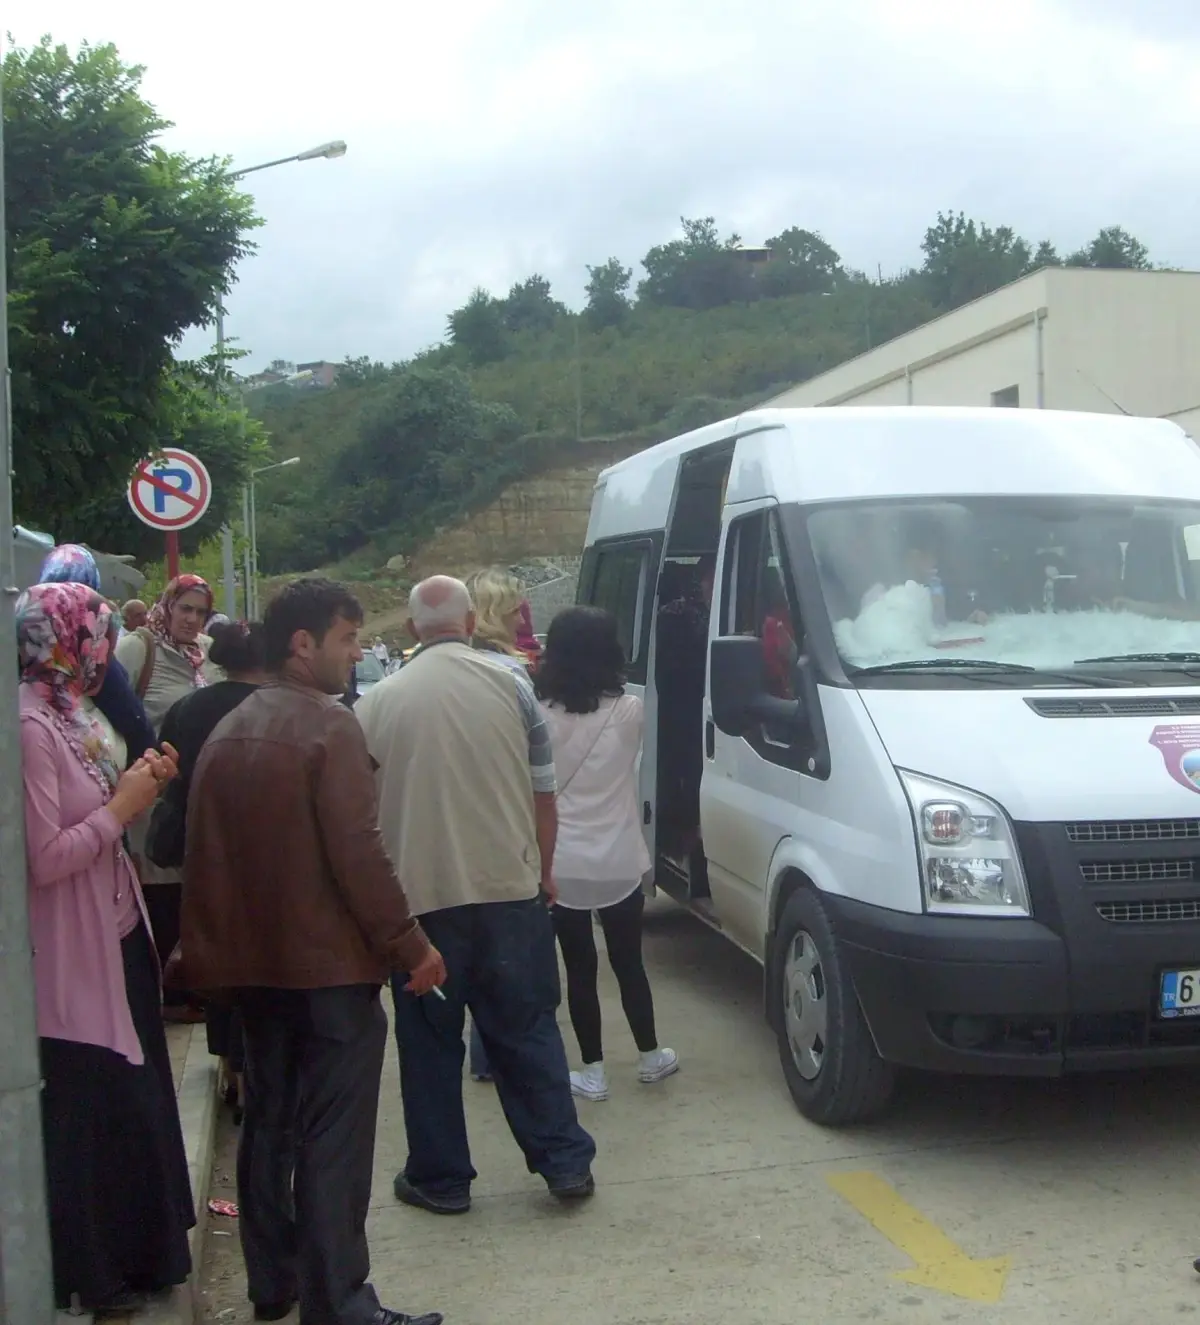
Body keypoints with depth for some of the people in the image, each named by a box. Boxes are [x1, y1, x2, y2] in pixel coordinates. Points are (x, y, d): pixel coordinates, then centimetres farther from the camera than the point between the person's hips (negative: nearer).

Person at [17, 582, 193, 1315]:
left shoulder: (70, 716, 9)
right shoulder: (30, 726, -20)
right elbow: (47, 857, -25)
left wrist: (137, 785, 0)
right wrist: (122, 805, -16)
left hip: (117, 936, 9)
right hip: (74, 957, -9)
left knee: (133, 1100, 20)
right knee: (88, 1114, 6)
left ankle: (136, 1251, 37)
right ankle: (91, 1276, 25)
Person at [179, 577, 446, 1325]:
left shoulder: (227, 733, 9)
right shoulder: (329, 726, -15)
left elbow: (207, 855, 12)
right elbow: (358, 855, -20)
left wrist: (210, 951, 18)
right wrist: (411, 945, -14)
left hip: (254, 963, 8)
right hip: (329, 963, -8)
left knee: (269, 1122, 17)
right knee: (334, 1140, -2)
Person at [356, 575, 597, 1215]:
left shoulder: (378, 701, -1)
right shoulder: (510, 685, -2)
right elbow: (543, 791, 2)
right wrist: (543, 868, 17)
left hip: (419, 896, 0)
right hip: (510, 887, 1)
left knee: (430, 1043, 12)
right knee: (528, 1030, 13)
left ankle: (439, 1177, 21)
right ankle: (565, 1162, 18)